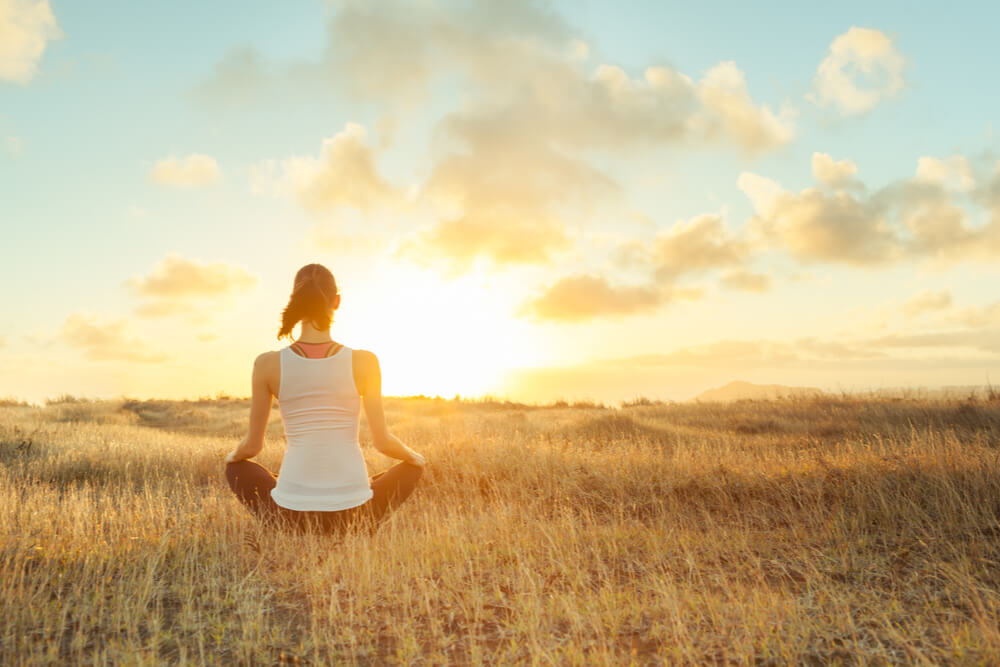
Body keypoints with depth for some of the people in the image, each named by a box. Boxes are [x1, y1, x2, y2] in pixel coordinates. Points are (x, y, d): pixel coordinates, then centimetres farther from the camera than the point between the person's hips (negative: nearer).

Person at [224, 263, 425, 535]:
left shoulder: (268, 364, -6)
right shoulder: (364, 361, -8)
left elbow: (253, 445, 3)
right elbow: (383, 442, -3)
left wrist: (233, 455, 28)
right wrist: (413, 455, 20)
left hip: (291, 513, 1)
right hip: (352, 513, 0)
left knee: (236, 468, 32)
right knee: (412, 467, 30)